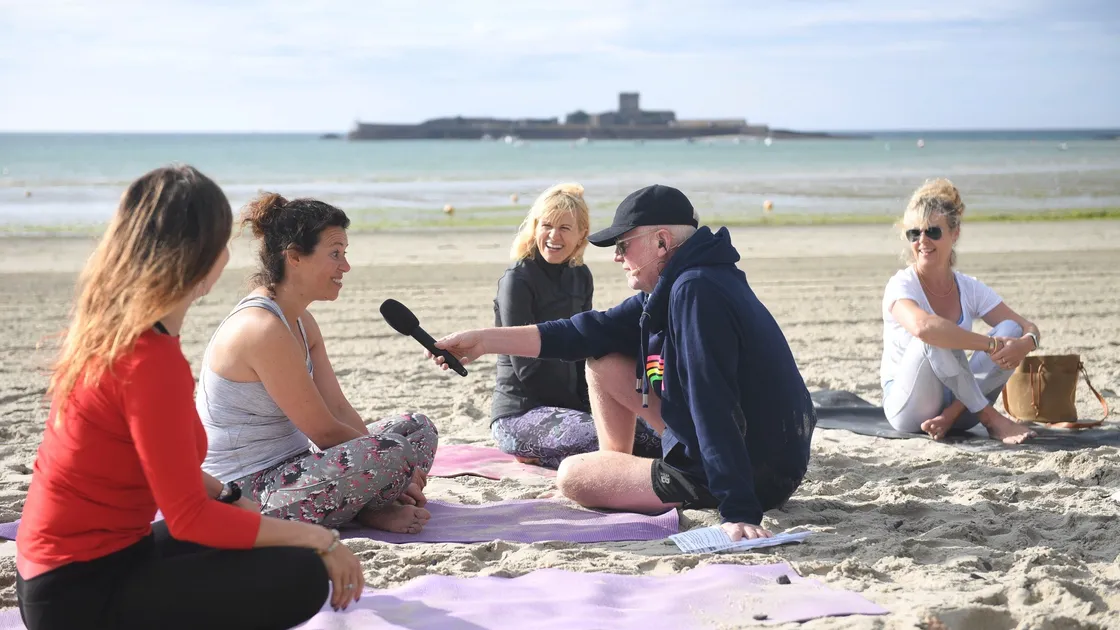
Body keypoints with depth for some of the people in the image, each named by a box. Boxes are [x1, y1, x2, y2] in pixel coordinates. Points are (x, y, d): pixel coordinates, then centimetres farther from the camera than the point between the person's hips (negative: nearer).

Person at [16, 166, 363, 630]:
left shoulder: (108, 329, 5)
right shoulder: (152, 361, -24)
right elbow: (189, 518, -21)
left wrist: (230, 497, 9)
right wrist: (318, 539, -14)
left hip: (64, 567, 10)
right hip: (82, 592, -10)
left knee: (245, 530, 21)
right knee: (301, 577, -16)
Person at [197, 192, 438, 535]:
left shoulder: (302, 322, 9)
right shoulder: (263, 329, -24)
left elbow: (340, 409, 5)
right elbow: (323, 431, -20)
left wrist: (395, 480, -5)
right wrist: (402, 468, -9)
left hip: (286, 467, 10)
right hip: (245, 493, -10)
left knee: (418, 428, 10)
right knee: (390, 454, -29)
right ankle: (370, 514, 1)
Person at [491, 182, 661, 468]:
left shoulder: (580, 277, 9)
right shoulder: (517, 281, -11)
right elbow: (526, 367, -14)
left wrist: (593, 405, -5)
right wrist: (580, 410, -12)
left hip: (571, 405, 7)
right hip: (520, 415, -7)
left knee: (656, 439, -7)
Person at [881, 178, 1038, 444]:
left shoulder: (970, 289, 4)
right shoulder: (901, 285, -13)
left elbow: (1029, 329, 1)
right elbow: (922, 326, -36)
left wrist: (1026, 342, -25)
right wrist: (991, 344, -31)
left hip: (958, 399, 5)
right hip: (908, 408, -5)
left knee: (1010, 330, -12)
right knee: (934, 337, -32)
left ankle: (950, 416, -22)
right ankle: (993, 420, -23)